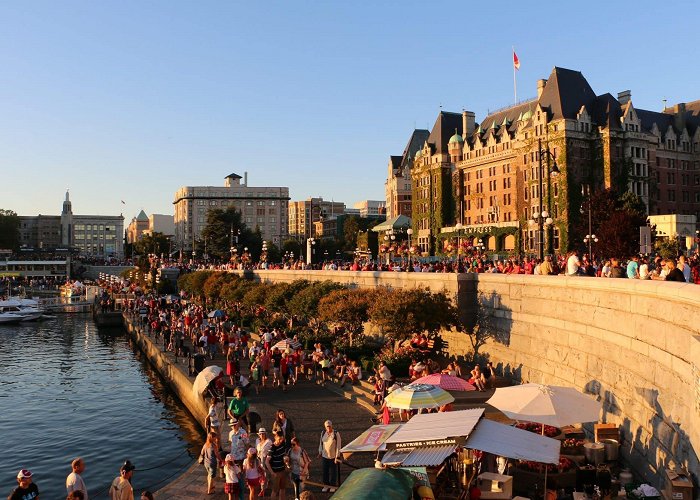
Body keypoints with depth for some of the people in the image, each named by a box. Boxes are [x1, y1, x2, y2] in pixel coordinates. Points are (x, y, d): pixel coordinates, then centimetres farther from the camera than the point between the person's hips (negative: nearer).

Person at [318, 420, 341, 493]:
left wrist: (337, 456, -12)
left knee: (333, 471, 7)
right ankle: (326, 485, 26)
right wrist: (320, 452, 13)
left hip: (333, 456, -4)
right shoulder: (323, 433, 0)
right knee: (325, 471, 11)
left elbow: (338, 445, -11)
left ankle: (333, 486, 23)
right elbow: (321, 443, 12)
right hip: (324, 456, 4)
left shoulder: (336, 434, -14)